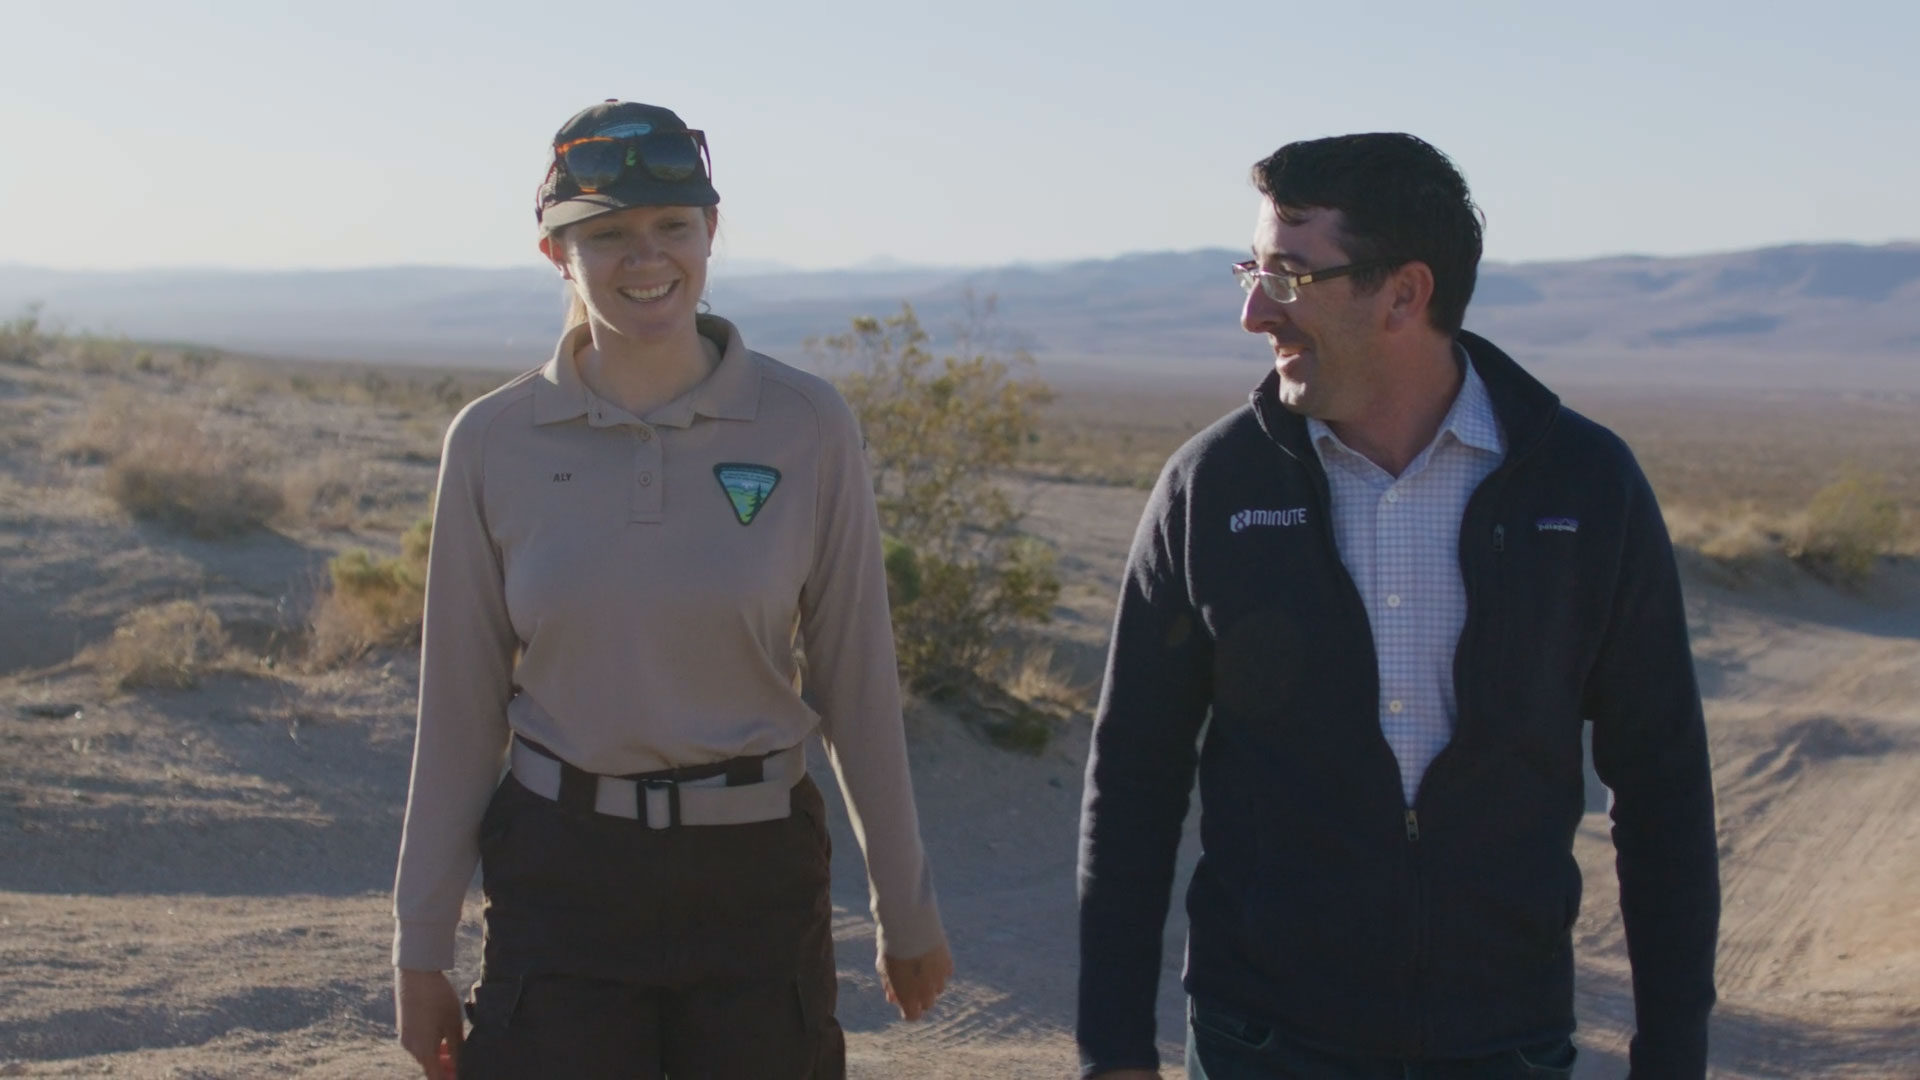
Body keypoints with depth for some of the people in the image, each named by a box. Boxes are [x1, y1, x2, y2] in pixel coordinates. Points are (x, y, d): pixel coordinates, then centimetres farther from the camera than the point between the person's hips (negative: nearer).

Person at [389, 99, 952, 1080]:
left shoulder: (806, 426, -5)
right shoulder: (494, 442, -3)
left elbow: (855, 676, 1)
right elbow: (461, 706, 3)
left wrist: (906, 910, 5)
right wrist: (421, 944, 5)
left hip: (754, 880, 0)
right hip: (560, 881, 0)